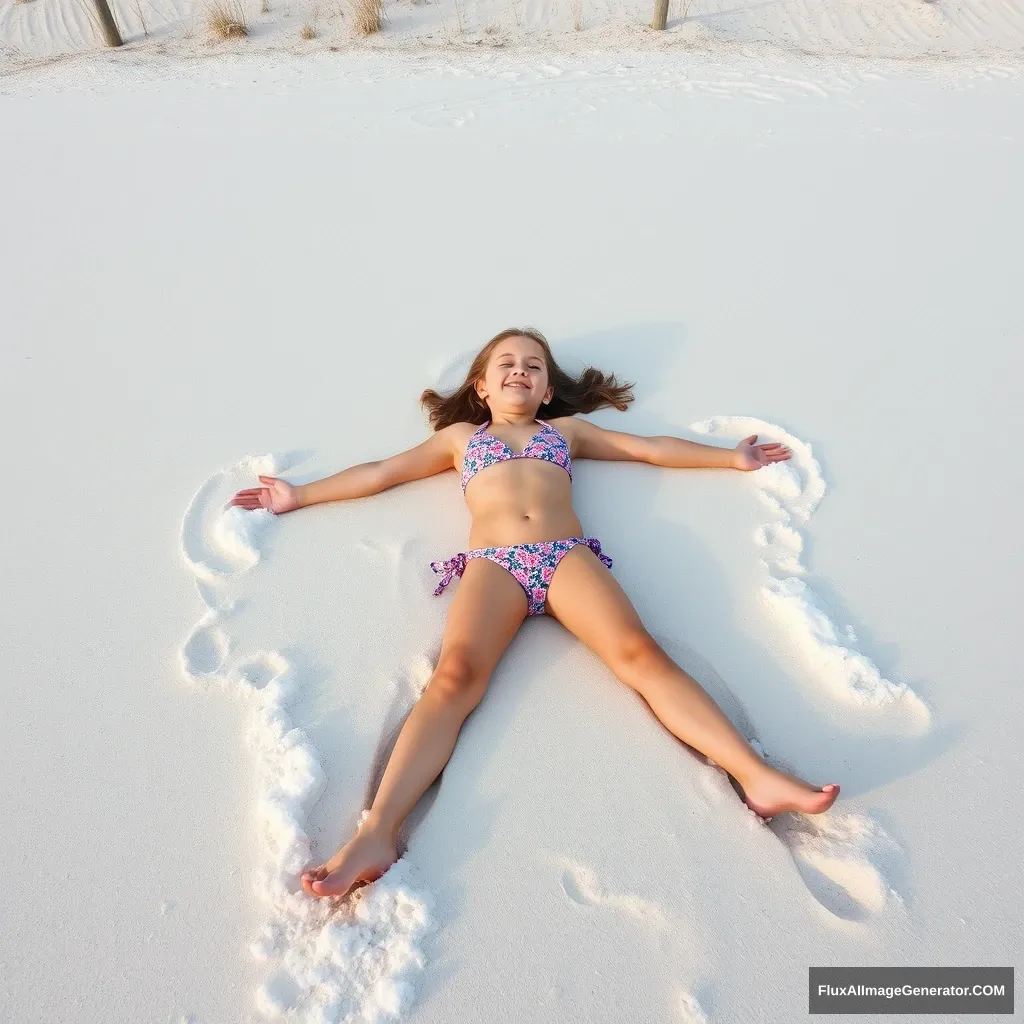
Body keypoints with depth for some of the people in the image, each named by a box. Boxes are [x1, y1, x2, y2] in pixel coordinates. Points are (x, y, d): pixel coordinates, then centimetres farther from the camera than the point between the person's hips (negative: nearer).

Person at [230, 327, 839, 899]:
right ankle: (377, 832, -36)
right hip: (492, 564, -1)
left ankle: (756, 775, -31)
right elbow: (381, 472, 32)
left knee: (641, 652, -23)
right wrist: (300, 495, 31)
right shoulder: (460, 436, 32)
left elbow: (654, 448, 34)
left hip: (568, 555, 1)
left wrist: (733, 457, 34)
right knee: (455, 677, -26)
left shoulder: (568, 428, 33)